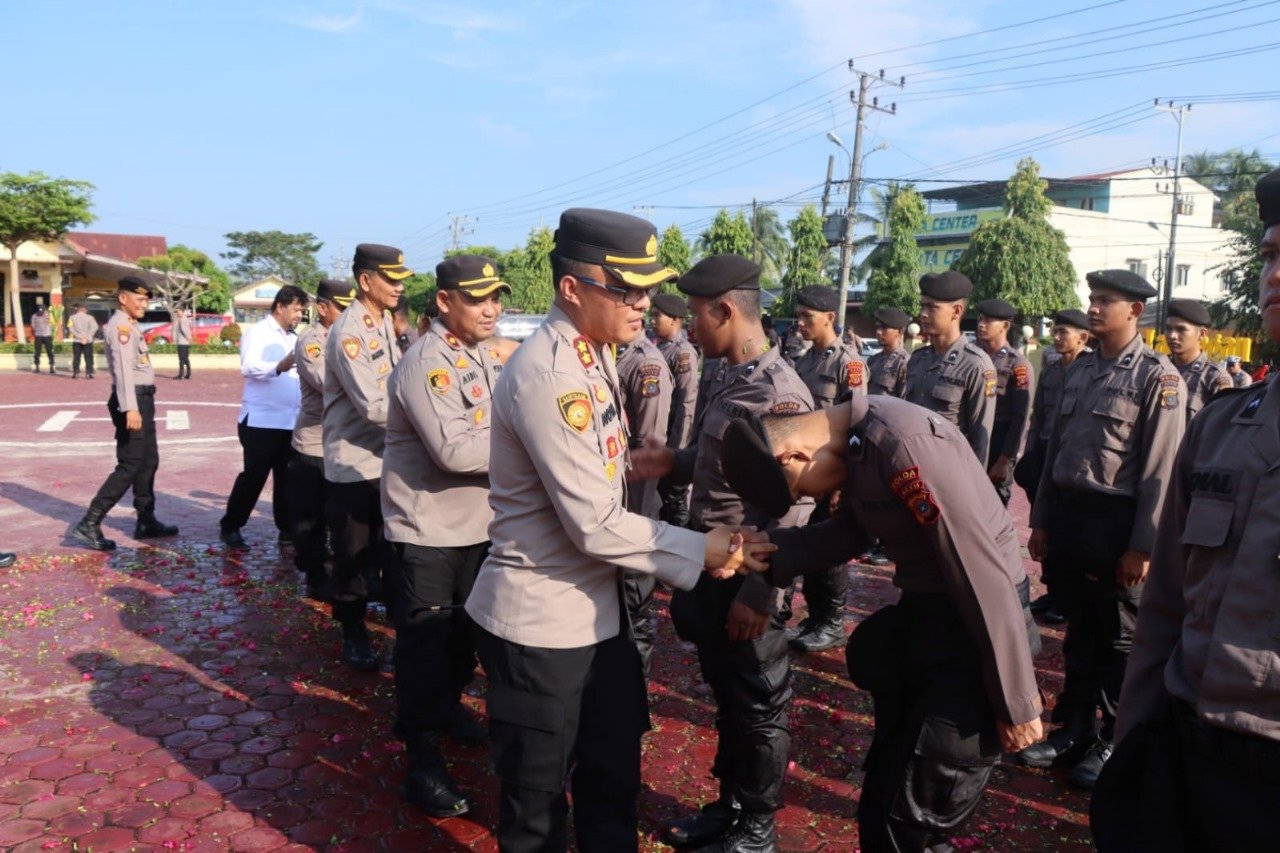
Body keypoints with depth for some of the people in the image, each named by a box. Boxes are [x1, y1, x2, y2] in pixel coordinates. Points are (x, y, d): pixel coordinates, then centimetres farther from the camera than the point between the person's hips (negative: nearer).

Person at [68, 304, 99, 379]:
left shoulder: (72, 317, 2)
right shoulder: (89, 317, -1)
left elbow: (71, 328, -8)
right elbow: (94, 327, -10)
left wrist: (79, 336, -9)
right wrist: (88, 337, -8)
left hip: (76, 341, 1)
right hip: (88, 341, -1)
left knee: (76, 357, 7)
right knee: (88, 357, 3)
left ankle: (76, 373, 5)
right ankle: (88, 373, -2)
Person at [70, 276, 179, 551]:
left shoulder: (128, 325, 17)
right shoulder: (121, 326, -15)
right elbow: (123, 369, -27)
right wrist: (130, 408, -36)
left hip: (142, 400, 11)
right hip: (134, 401, -11)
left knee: (148, 462, 17)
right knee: (129, 466, -9)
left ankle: (146, 521, 27)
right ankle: (89, 524, -6)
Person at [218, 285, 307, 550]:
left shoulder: (293, 338, 16)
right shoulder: (258, 332, -8)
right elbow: (248, 367, -24)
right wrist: (279, 367, -41)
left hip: (289, 421, 7)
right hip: (261, 420, -7)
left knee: (286, 477, 10)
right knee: (253, 476, -2)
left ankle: (287, 528, 18)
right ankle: (230, 526, 13)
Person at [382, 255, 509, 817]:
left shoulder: (490, 356, 8)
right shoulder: (427, 361, -20)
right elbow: (453, 450, -29)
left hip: (477, 522, 8)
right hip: (428, 528, -8)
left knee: (465, 630, 22)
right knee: (424, 641, 2)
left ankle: (449, 707, 45)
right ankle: (422, 761, 14)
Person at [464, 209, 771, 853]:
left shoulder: (590, 353, 5)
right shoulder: (550, 375, -25)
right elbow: (597, 526, -25)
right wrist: (702, 550, -17)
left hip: (594, 607, 9)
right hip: (541, 623, -9)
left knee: (614, 770, 24)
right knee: (537, 801, 13)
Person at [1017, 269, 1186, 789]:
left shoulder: (1158, 377, -9)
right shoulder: (1079, 370, 10)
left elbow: (1160, 470, -12)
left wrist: (1142, 547, -14)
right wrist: (1040, 521, 11)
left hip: (1115, 523, -6)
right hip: (1066, 515, 6)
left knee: (1118, 640, 9)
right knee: (1078, 631, 16)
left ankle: (1115, 742, 24)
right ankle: (1073, 730, 29)